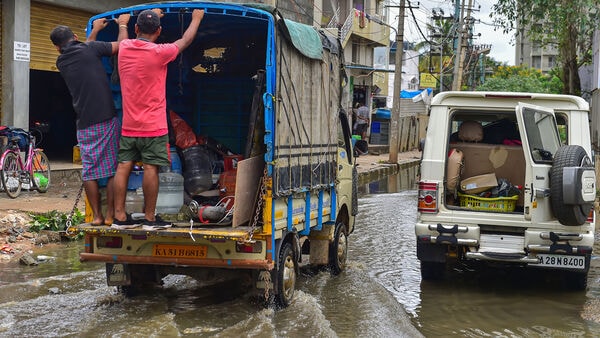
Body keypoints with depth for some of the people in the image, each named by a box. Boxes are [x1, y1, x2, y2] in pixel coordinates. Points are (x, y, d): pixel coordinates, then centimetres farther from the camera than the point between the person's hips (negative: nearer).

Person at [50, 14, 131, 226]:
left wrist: (95, 31, 40)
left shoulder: (61, 62, 12)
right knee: (113, 169, 3)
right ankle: (110, 215, 3)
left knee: (89, 170, 9)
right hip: (106, 119, -3)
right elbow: (121, 45, 2)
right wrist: (122, 25, 20)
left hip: (84, 125, 4)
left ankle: (97, 216, 10)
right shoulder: (90, 48, -2)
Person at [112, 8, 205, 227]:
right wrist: (196, 19, 23)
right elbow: (185, 41, 5)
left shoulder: (124, 48, 2)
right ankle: (149, 218, 0)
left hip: (128, 125, 5)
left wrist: (150, 17, 42)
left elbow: (136, 37, 28)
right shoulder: (159, 53, -12)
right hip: (153, 126, -5)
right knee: (150, 168, -3)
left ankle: (119, 216, 5)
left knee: (124, 166, 4)